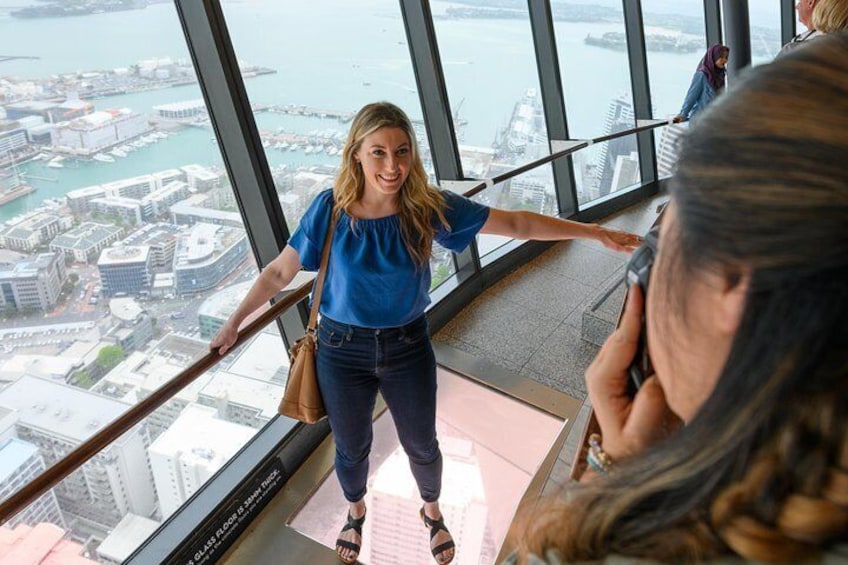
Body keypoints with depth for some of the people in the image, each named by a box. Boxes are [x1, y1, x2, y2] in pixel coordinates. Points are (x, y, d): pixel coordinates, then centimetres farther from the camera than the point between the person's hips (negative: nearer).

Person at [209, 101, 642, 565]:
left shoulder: (428, 208, -17)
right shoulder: (330, 209, -18)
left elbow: (516, 223, -14)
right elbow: (280, 272, -8)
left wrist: (595, 232, -14)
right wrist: (233, 322, -1)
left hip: (407, 346, 1)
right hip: (343, 350, 0)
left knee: (422, 445, 19)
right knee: (351, 449, 21)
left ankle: (432, 512, 53)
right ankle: (356, 512, 55)